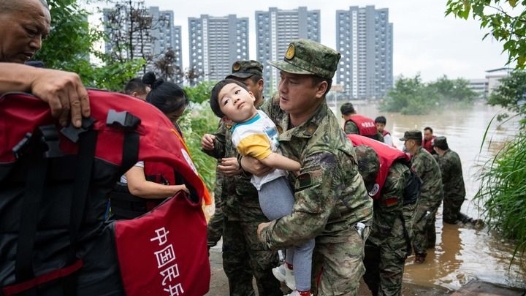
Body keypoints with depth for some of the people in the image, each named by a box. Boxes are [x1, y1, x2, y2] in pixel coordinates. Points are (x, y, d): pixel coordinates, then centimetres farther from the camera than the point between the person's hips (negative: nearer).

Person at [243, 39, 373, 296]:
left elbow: (306, 222, -34)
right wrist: (245, 159, -20)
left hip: (340, 225, -6)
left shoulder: (324, 153, -39)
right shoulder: (278, 108, -17)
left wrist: (267, 233, -16)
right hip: (302, 210, 7)